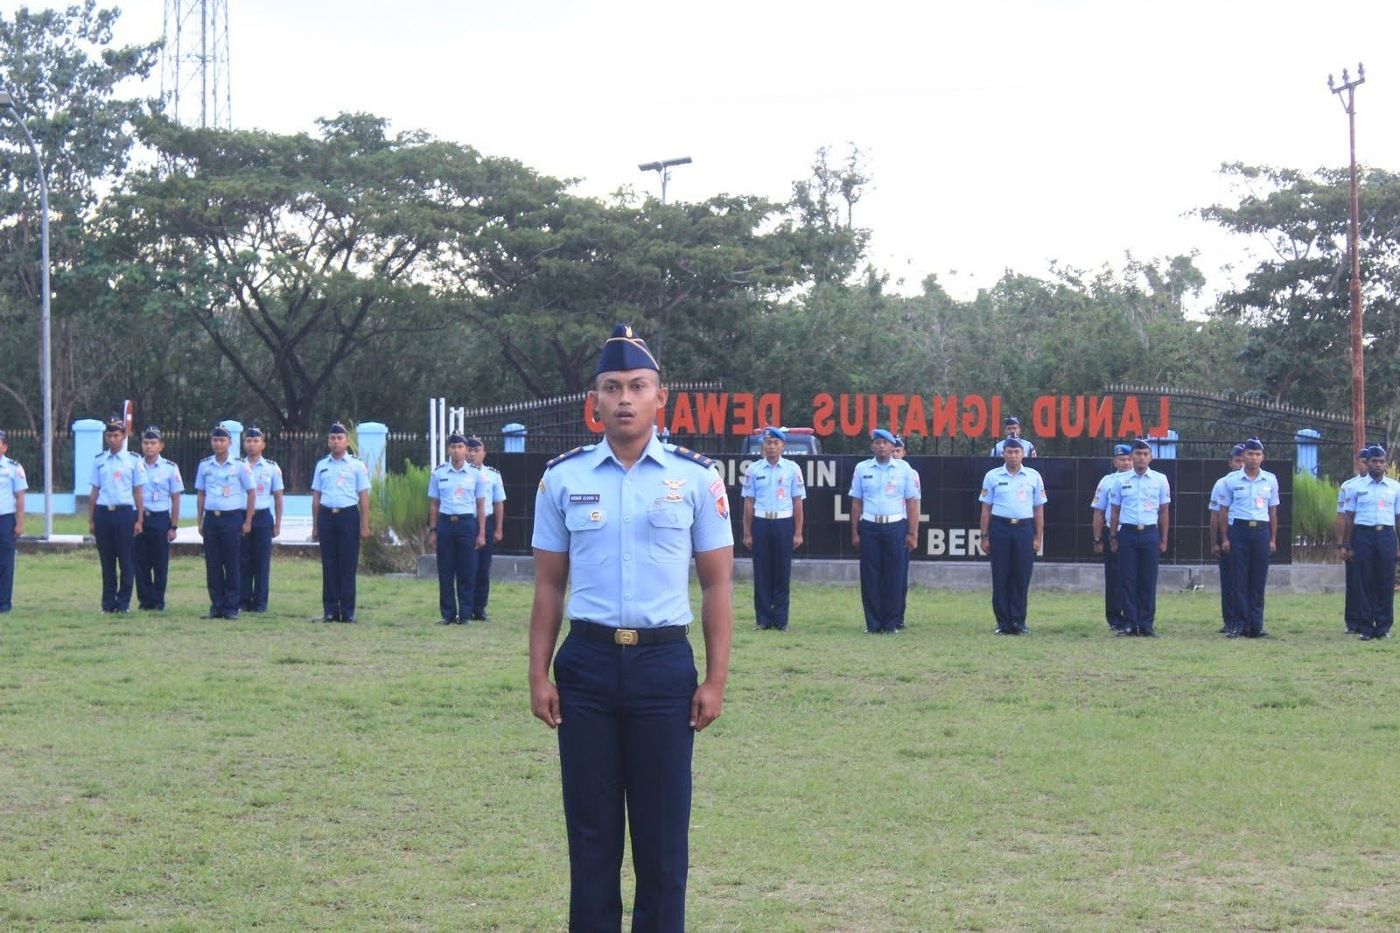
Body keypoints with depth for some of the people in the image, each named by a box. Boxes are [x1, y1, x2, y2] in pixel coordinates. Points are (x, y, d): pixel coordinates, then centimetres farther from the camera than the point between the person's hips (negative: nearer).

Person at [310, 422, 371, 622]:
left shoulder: (356, 465, 3)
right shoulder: (321, 465, 12)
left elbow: (364, 496, 1)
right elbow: (316, 496, 14)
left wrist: (364, 525, -4)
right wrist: (315, 526, 11)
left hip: (348, 516, -3)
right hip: (326, 515, 3)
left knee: (348, 566, -2)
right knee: (329, 566, 4)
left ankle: (348, 612, 2)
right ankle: (330, 611, 7)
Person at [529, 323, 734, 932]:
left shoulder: (695, 478, 1)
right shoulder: (563, 478, 5)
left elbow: (716, 586, 3)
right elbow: (549, 585, 8)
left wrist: (715, 681, -3)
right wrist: (539, 675, 1)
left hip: (664, 663, -1)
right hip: (587, 661, 1)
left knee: (663, 830, 4)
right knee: (590, 827, 7)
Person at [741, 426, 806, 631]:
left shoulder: (792, 469, 2)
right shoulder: (754, 469, 4)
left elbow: (797, 502, 3)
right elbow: (749, 502, 6)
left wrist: (798, 533, -1)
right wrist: (747, 533, 3)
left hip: (784, 523, -1)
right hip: (761, 523, 1)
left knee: (782, 573, 2)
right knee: (761, 573, 3)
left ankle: (781, 619, 7)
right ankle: (763, 619, 9)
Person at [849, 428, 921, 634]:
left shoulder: (904, 469, 4)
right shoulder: (862, 469, 7)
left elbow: (912, 503, 3)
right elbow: (856, 502, 9)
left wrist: (912, 534, -2)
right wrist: (855, 533, 4)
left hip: (895, 527, -1)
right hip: (869, 527, 1)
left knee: (894, 576, -1)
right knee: (870, 576, 1)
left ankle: (891, 623, 6)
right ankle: (873, 624, 7)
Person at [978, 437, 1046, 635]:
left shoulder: (1033, 477, 7)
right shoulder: (992, 476, 6)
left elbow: (1038, 509, 9)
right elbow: (986, 508, 7)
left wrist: (1038, 537, 4)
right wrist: (985, 537, 1)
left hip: (1024, 529, 0)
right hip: (1000, 528, 0)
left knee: (1022, 578, 0)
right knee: (1000, 577, 1)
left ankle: (1019, 621, 6)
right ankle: (1003, 622, 6)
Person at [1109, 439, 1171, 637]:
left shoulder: (1160, 480, 5)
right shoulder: (1121, 481, 5)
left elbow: (1164, 512, 8)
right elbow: (1115, 511, 9)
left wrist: (1163, 540, 4)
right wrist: (1113, 537, 4)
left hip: (1150, 534, 0)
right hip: (1128, 533, 0)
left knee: (1148, 581, 0)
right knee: (1128, 580, 0)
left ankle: (1147, 624, 4)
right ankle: (1130, 623, 4)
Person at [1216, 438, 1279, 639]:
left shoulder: (1270, 480, 8)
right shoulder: (1232, 480, 2)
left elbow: (1273, 511, 13)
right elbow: (1224, 509, 5)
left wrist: (1273, 539, 9)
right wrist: (1225, 538, -1)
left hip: (1261, 530, 2)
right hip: (1240, 530, -2)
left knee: (1259, 581, 2)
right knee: (1240, 580, -2)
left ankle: (1256, 625, 5)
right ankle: (1242, 624, 1)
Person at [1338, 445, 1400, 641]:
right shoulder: (1356, 486, 6)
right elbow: (1348, 517, 7)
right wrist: (1346, 546, 2)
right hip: (1363, 535, -1)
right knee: (1364, 582, -1)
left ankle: (1383, 626, 8)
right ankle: (1365, 627, 4)